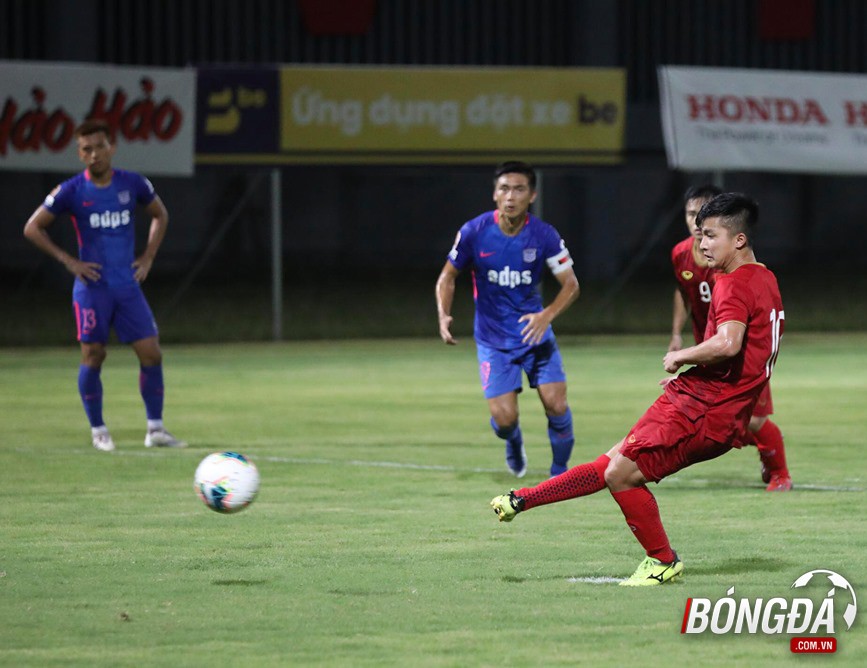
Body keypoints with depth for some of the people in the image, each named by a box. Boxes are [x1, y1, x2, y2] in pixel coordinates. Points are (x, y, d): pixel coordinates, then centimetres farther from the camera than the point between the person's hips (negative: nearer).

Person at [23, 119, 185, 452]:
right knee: (93, 356, -3)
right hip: (92, 286, -2)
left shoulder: (133, 184, 1)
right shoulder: (72, 191, -7)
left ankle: (155, 428, 5)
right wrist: (68, 261, -7)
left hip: (128, 284, 2)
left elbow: (160, 215, 19)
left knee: (151, 353, -4)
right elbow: (32, 228, 0)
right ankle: (98, 430, 10)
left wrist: (148, 258, 7)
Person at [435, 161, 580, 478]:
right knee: (504, 418, -9)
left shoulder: (544, 235, -11)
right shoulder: (474, 232, -12)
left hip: (534, 332, 1)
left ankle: (560, 472, 12)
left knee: (556, 405, -13)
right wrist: (444, 315, -15)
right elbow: (447, 277, 2)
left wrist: (547, 315, -22)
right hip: (493, 341, -1)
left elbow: (570, 284, -4)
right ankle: (513, 441, 30)